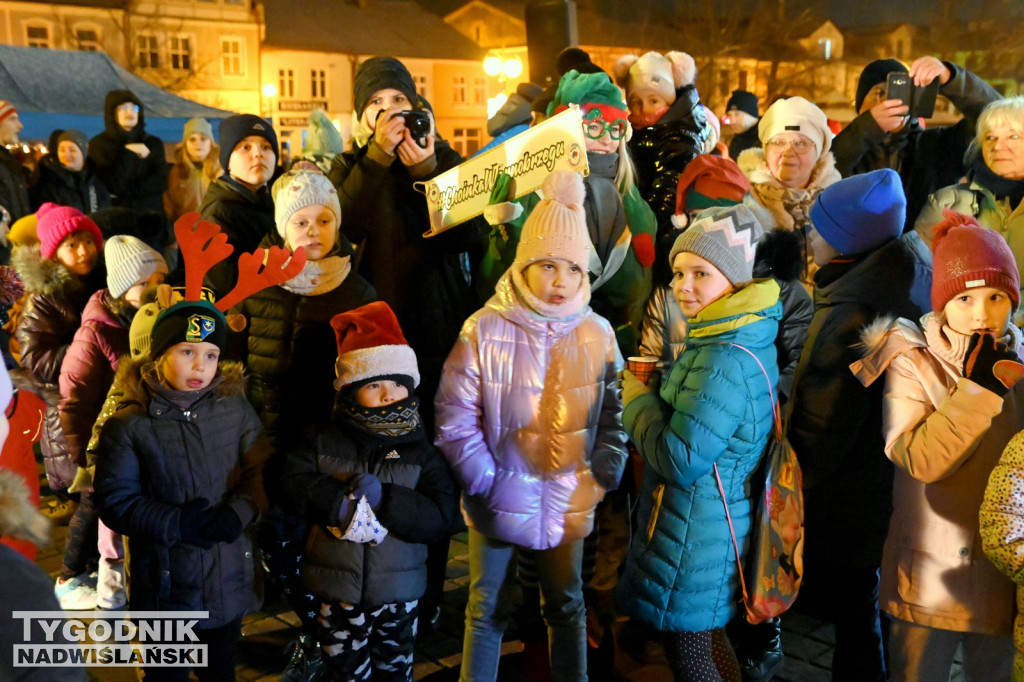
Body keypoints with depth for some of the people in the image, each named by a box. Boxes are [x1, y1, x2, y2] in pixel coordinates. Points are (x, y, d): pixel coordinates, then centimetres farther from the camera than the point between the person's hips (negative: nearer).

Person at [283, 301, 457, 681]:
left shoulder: (421, 452, -5)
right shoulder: (324, 442, -1)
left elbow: (440, 516, -15)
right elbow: (294, 481, -13)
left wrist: (384, 499, -25)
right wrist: (337, 501, -25)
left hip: (398, 593, 0)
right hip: (337, 591, 0)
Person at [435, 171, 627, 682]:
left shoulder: (597, 333, -5)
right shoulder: (485, 329, -14)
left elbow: (611, 415, 2)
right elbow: (455, 418, -12)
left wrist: (602, 477, -6)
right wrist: (486, 483, -14)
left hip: (567, 502, 2)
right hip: (497, 503, -2)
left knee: (567, 607, 20)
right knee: (487, 611, 15)